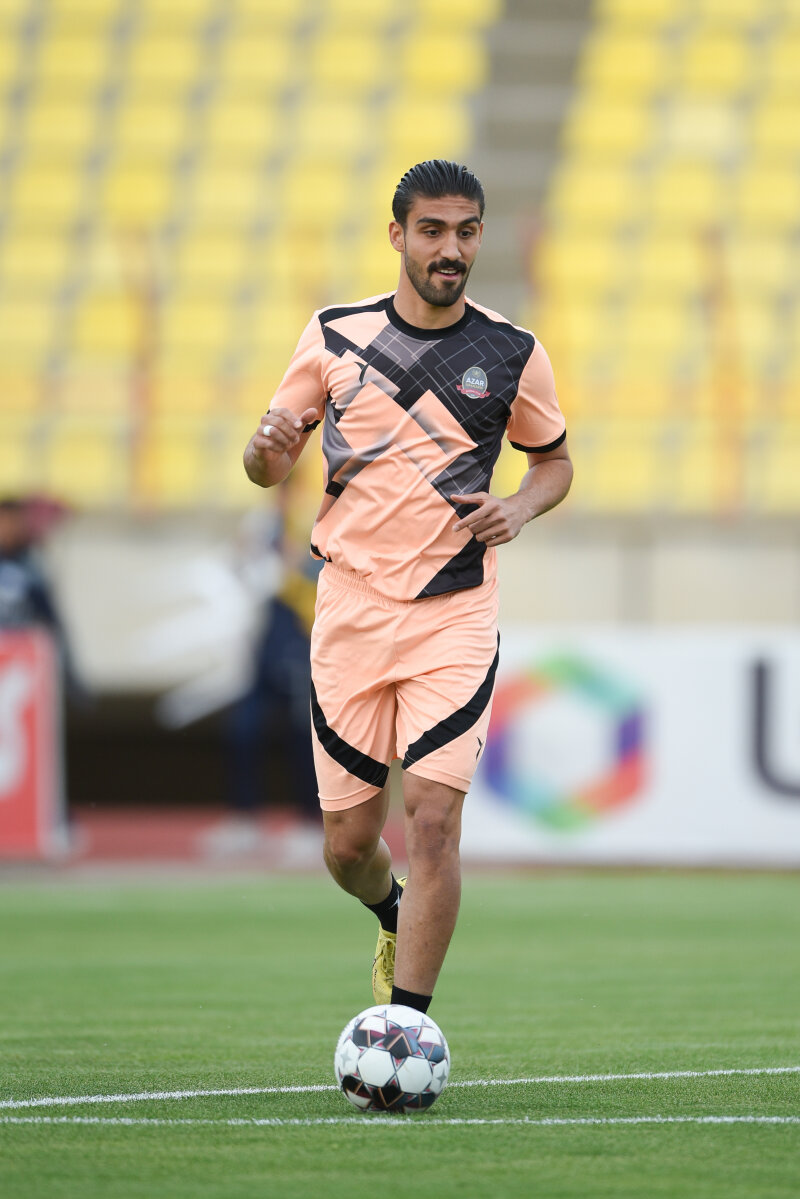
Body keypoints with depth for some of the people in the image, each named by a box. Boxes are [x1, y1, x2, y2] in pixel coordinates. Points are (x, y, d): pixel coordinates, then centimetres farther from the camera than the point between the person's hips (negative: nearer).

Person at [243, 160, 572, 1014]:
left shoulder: (514, 356, 1)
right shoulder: (333, 336, 3)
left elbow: (554, 461, 16)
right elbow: (268, 469, 9)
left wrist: (520, 507, -6)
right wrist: (267, 446, -15)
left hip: (456, 615, -1)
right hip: (351, 608, 1)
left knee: (433, 820, -16)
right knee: (348, 844, 4)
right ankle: (394, 921, 39)